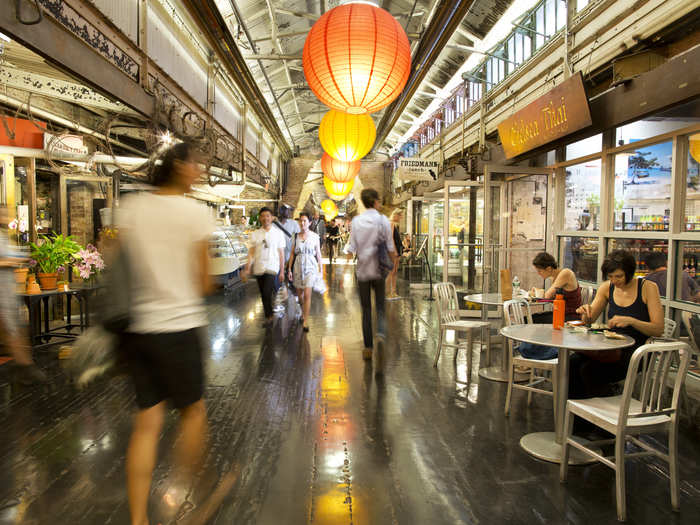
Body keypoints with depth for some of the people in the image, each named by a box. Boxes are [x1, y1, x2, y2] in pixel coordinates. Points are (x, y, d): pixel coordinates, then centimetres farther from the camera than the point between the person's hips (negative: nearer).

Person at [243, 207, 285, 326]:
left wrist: (282, 271, 1)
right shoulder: (255, 234, 6)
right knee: (263, 295, 11)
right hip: (259, 268, 3)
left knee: (267, 293, -16)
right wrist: (247, 269, -4)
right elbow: (251, 253, 5)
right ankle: (268, 317, 27)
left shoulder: (278, 233, 1)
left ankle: (269, 317, 0)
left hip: (272, 268, -3)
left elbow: (281, 253, 2)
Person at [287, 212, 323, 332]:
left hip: (310, 266, -3)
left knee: (307, 294, -11)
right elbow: (292, 254, 8)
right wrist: (289, 269, 4)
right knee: (299, 294, 11)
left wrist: (321, 270, 4)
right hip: (298, 266, 3)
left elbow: (318, 254, 4)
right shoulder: (296, 236, 5)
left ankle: (306, 321, -5)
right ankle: (305, 312, 38)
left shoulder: (314, 236, 0)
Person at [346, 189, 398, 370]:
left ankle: (368, 348, 16)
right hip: (379, 270, -1)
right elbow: (390, 248, -6)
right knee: (380, 308, 6)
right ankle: (380, 336, -22)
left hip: (363, 270, 2)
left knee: (366, 310, 12)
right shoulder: (383, 220, -5)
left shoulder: (356, 221, -1)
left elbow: (351, 249, -4)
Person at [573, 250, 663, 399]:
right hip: (611, 347, 5)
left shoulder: (648, 287, -6)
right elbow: (589, 320, 13)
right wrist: (586, 312, -11)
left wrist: (630, 321, -27)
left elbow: (658, 329, -11)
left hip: (636, 350, -5)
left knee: (589, 369, -27)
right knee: (572, 362, -23)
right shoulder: (607, 288, 7)